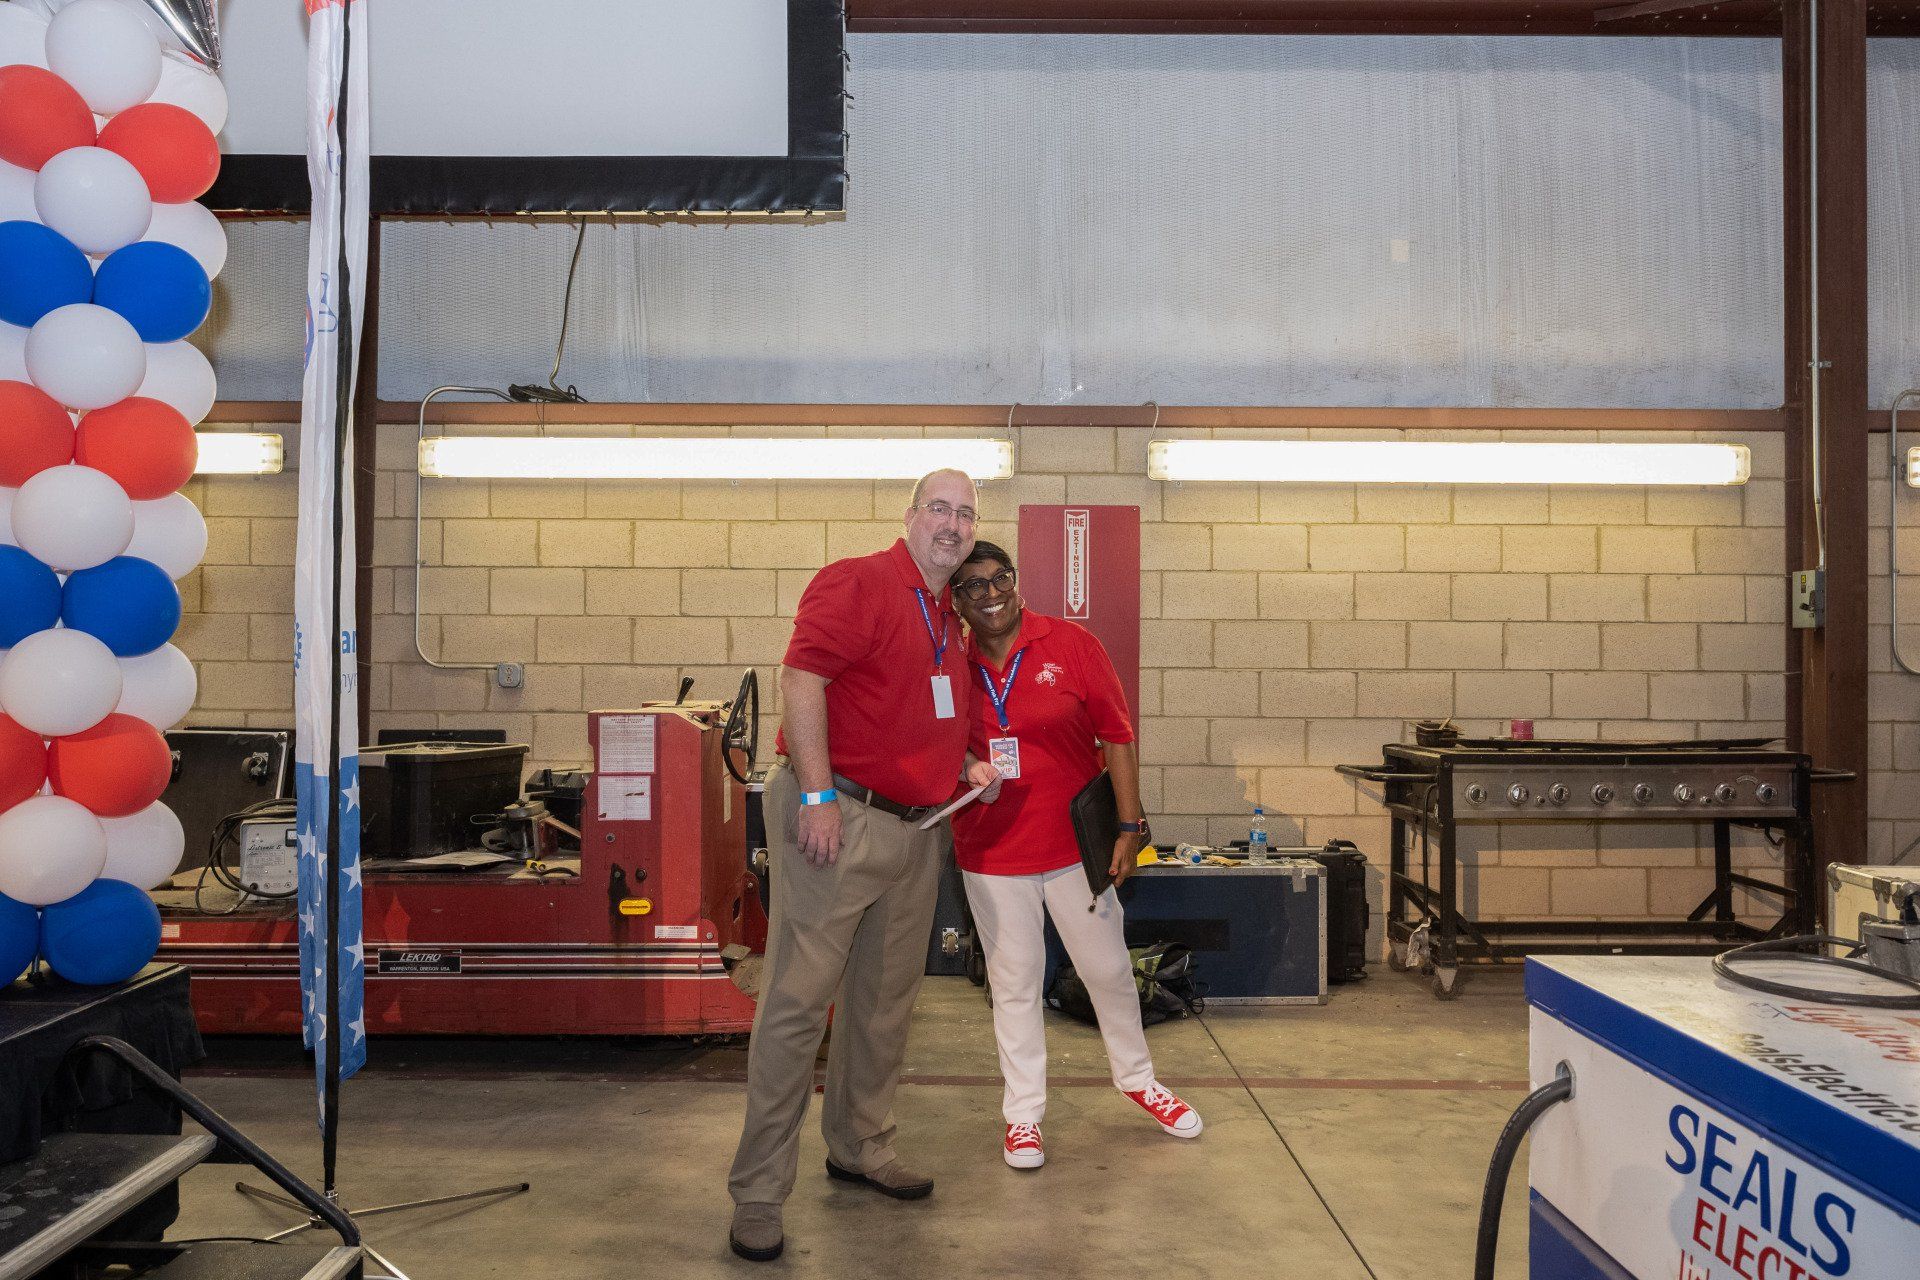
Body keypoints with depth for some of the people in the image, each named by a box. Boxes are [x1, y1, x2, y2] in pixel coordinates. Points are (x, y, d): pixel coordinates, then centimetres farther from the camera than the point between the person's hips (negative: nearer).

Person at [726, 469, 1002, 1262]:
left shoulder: (950, 622, 16)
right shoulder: (858, 583, -10)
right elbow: (801, 677, -19)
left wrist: (966, 767, 11)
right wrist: (817, 795, -23)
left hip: (917, 830, 9)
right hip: (839, 818, -8)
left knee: (885, 1000, 17)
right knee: (798, 1001, -5)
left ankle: (860, 1149, 33)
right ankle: (758, 1196, 4)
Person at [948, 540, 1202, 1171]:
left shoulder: (1071, 644, -7)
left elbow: (1118, 736, -5)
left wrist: (1130, 825, -9)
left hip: (1075, 845, -1)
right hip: (991, 853, 1)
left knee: (1109, 969, 12)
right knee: (1014, 983, 9)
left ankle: (1137, 1077, 37)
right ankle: (1023, 1113, 24)